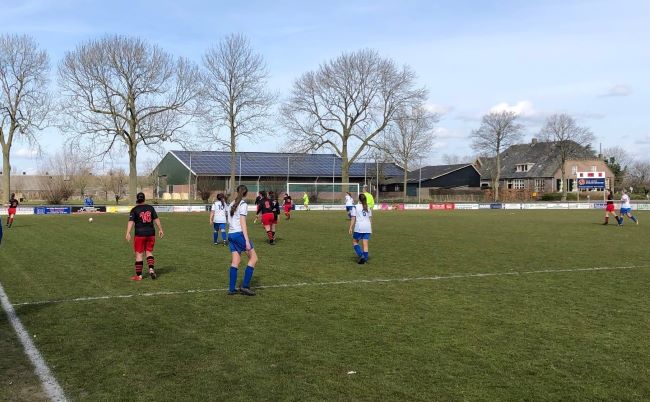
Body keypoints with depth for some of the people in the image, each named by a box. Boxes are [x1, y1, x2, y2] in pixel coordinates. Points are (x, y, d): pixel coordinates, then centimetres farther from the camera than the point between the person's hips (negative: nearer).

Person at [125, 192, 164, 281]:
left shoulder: (134, 210, -5)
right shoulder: (150, 208, 6)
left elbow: (131, 222, -16)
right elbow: (156, 219, 6)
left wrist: (128, 233, -23)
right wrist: (160, 229, 14)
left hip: (140, 234, -3)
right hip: (151, 233, 3)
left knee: (139, 254, 4)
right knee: (149, 252, 16)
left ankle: (139, 275, 6)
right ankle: (151, 269, -4)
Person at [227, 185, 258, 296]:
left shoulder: (232, 204, 16)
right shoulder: (243, 204, -7)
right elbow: (243, 223, -14)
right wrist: (247, 241, -16)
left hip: (230, 234, 8)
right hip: (239, 233, -8)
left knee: (235, 261, 9)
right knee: (253, 258, 0)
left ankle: (231, 288, 6)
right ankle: (245, 286, -6)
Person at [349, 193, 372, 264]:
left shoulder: (355, 207, -1)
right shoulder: (368, 207, 12)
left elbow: (353, 218, -4)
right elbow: (370, 218, 14)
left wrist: (351, 228, -1)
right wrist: (371, 228, 22)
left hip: (359, 227, -4)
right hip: (367, 227, 4)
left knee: (355, 242, 10)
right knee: (365, 244, 5)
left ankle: (361, 255, -7)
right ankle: (365, 259, 1)